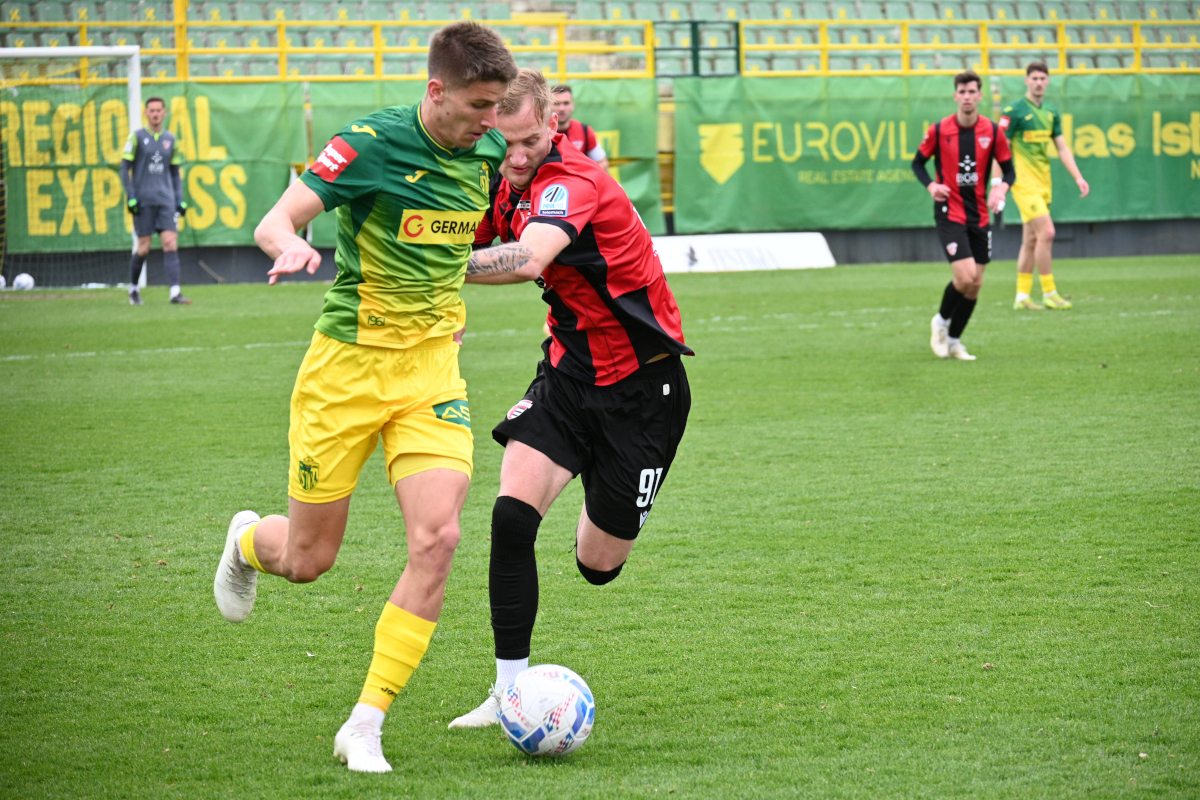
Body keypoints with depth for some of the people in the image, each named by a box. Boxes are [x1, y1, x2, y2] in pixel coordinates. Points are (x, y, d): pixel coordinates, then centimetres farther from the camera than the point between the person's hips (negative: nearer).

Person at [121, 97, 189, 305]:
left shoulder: (170, 139, 12)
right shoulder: (137, 137, 1)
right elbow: (124, 168, 0)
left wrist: (180, 199, 10)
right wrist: (130, 196, -8)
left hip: (166, 200, 3)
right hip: (144, 200, -3)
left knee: (170, 243, -9)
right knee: (144, 247, -2)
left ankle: (175, 292, -15)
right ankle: (133, 289, 19)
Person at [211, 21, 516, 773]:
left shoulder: (487, 150, 2)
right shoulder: (373, 144, -16)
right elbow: (276, 220, -23)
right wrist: (291, 243, -44)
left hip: (432, 368, 4)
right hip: (347, 365, -4)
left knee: (437, 539, -16)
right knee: (307, 560, 5)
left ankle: (366, 725, -7)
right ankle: (248, 541, 45)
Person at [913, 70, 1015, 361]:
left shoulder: (992, 130, -1)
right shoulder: (938, 130, -6)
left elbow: (1008, 169, 7)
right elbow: (918, 162, 6)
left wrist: (1000, 189, -14)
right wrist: (931, 186, -13)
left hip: (979, 215, 4)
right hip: (950, 213, -4)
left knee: (975, 285, 5)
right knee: (965, 277, -17)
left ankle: (953, 341, 21)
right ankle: (941, 321, 12)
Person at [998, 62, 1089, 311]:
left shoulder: (1051, 112, 12)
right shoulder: (1014, 111, -9)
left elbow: (1062, 147, 15)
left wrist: (1078, 177, 6)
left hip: (1043, 184, 7)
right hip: (1024, 182, -7)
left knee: (1031, 240, 9)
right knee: (1046, 232, -15)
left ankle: (1021, 297, 14)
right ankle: (1049, 293, -10)